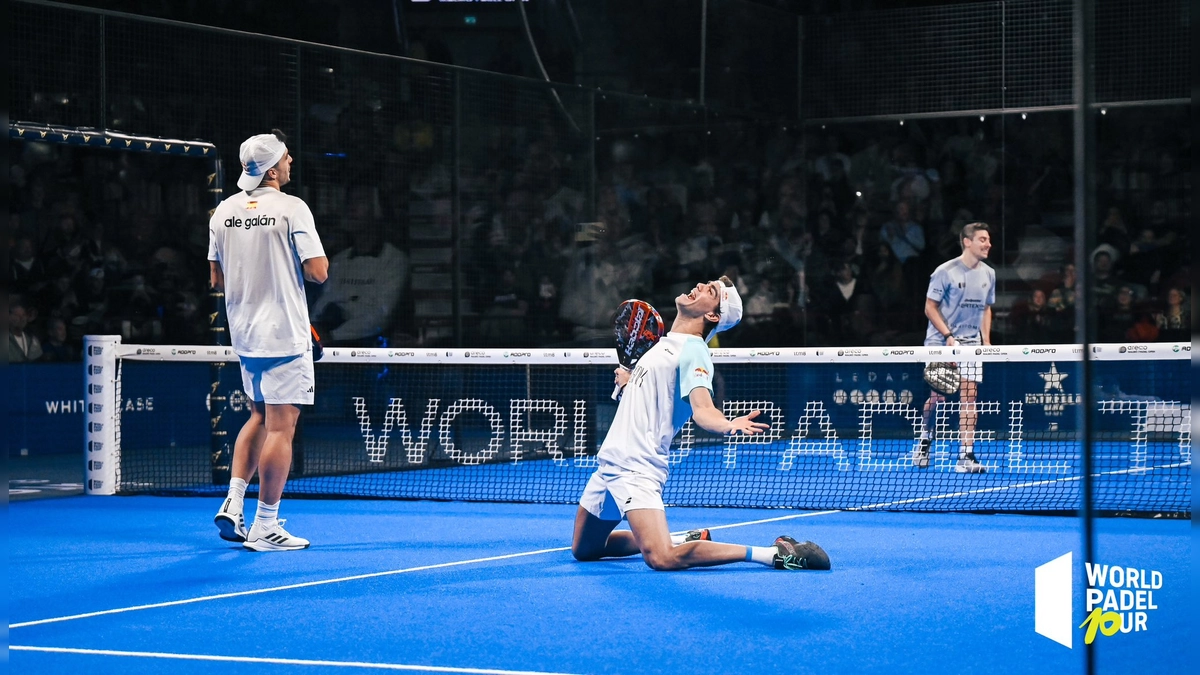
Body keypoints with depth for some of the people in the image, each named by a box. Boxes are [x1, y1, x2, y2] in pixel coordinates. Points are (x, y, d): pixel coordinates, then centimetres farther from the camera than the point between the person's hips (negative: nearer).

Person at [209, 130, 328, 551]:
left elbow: (217, 279, 11)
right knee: (281, 426, -3)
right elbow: (318, 272, -15)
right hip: (284, 334, -7)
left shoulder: (224, 211, 7)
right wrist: (315, 258, 6)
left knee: (260, 417, 22)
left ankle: (233, 503, 12)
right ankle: (265, 527, -3)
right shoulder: (291, 209, -12)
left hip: (244, 332, 7)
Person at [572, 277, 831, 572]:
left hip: (636, 470, -9)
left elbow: (702, 409, -27)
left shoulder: (692, 351, -11)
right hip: (610, 461, 9)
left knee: (662, 558, -28)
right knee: (583, 550, 19)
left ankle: (775, 554, -18)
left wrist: (729, 425, -45)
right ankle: (682, 540, 28)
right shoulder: (665, 343, 15)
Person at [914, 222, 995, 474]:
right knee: (937, 396, 0)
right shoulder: (945, 272, -10)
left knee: (968, 395, -6)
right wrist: (949, 336, -17)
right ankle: (925, 436, 29)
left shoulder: (988, 274, 8)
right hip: (941, 342, -4)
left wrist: (986, 339, 5)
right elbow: (930, 307, -8)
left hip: (971, 343, 4)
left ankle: (966, 457, -10)